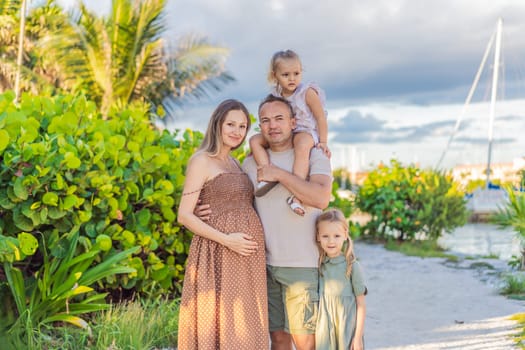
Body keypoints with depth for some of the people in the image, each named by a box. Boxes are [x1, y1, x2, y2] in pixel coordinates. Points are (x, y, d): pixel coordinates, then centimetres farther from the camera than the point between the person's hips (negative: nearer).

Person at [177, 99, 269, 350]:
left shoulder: (234, 162, 17)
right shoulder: (201, 161, -5)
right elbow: (184, 216, -11)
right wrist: (226, 239, -19)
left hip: (247, 257, 8)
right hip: (220, 254, -7)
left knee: (243, 327, 9)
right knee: (219, 323, -4)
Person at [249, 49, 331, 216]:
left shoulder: (307, 92, -9)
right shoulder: (275, 95, 4)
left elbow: (321, 117, -7)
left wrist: (323, 142, -11)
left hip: (305, 131, -6)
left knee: (302, 146, -41)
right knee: (255, 140, -11)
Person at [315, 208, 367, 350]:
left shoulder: (352, 266, -8)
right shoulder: (318, 265, 2)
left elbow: (361, 304, -6)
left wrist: (358, 336, -7)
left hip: (347, 332, -3)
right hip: (324, 331, 3)